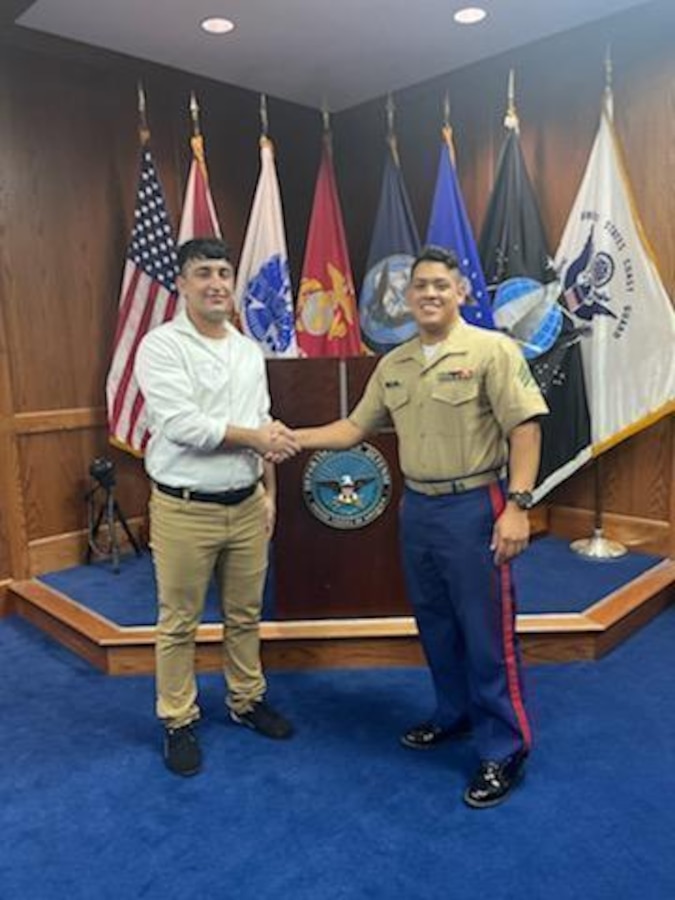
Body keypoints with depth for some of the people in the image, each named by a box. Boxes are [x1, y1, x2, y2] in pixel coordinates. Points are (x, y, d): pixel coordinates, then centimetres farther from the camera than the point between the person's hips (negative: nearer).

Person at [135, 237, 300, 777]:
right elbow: (182, 424, -20)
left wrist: (269, 492, 8)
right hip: (184, 509, -5)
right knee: (179, 622, 8)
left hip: (246, 505, 6)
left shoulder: (249, 351, 9)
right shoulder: (161, 346, -10)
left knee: (246, 614, 17)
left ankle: (247, 700, 36)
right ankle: (178, 721, 26)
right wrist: (255, 437, -15)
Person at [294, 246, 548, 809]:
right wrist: (293, 438, 3)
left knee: (487, 632, 2)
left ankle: (504, 749, 18)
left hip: (474, 507, -6)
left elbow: (524, 429, -13)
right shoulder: (393, 366, 9)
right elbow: (355, 428, 12)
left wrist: (517, 504, -20)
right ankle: (455, 714, 39)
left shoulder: (492, 350, -8)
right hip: (416, 507, 6)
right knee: (435, 626, 18)